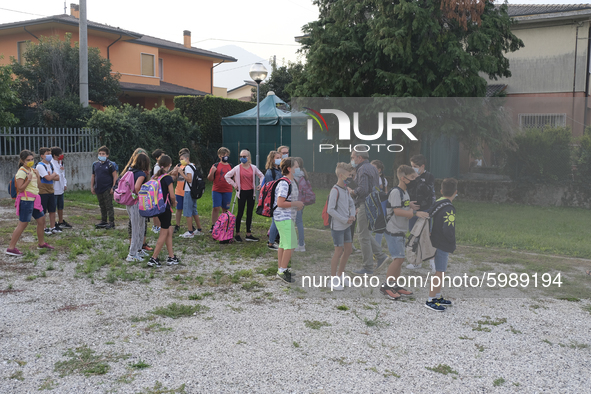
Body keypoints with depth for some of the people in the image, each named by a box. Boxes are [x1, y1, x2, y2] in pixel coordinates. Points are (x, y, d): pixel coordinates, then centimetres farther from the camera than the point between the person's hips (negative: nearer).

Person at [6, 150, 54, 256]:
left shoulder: (32, 170, 12)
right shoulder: (21, 172, -13)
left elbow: (38, 185, 15)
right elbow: (20, 188, -18)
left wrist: (37, 175, 1)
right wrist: (29, 180, -25)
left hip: (34, 200, 9)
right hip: (26, 200, -9)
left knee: (41, 220, 15)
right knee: (23, 224, -7)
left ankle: (41, 243, 29)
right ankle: (11, 248, -2)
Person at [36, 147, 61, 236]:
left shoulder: (50, 165, 12)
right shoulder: (40, 166, -13)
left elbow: (57, 178, 9)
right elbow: (48, 178, -21)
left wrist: (51, 176, -10)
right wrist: (54, 174, -2)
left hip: (51, 191, 7)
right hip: (43, 192, -7)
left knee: (52, 210, 9)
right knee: (43, 212, 2)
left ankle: (52, 227, 18)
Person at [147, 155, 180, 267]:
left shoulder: (155, 177, 6)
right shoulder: (167, 178, -15)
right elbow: (172, 195, -15)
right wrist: (174, 203, 6)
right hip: (165, 208, -8)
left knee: (169, 230, 16)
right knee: (163, 234, 1)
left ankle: (171, 257, 18)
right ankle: (153, 259, 1)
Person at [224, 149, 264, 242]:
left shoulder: (253, 168, 3)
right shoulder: (237, 168, -4)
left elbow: (261, 176, 16)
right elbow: (227, 176, 1)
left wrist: (261, 185, 4)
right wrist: (234, 184, -1)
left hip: (251, 192, 3)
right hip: (242, 192, -3)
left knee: (249, 213, 7)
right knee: (240, 213, 0)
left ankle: (249, 234, 15)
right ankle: (237, 234, 11)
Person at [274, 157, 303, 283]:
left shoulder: (291, 182, 13)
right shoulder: (284, 183, -20)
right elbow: (280, 203, -24)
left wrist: (297, 205, 10)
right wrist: (296, 204, -16)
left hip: (288, 218, 11)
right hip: (284, 218, -11)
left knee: (283, 244, 16)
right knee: (290, 246, -7)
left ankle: (280, 270, 25)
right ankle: (282, 271, 2)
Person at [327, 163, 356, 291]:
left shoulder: (346, 190, 9)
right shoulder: (335, 190, -18)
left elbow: (351, 204, 20)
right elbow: (330, 210, -23)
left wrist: (352, 215, 0)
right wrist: (345, 220, -19)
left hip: (346, 226, 9)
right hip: (337, 227, -9)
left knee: (348, 249, 14)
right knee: (339, 251, -2)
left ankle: (340, 275, 29)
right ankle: (333, 280, 10)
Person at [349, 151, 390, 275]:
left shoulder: (362, 169, -14)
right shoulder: (372, 168, 17)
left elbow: (362, 189, -25)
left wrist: (351, 192, -7)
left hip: (365, 205, -10)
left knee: (364, 236, -2)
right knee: (364, 232, 20)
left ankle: (368, 268, 4)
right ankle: (380, 255, 16)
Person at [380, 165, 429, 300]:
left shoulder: (405, 191, 14)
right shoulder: (396, 192, -16)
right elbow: (397, 211, -25)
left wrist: (410, 206, 2)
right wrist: (415, 213, -27)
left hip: (400, 231, 10)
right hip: (393, 231, -10)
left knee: (399, 258, 11)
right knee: (398, 258, -12)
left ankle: (394, 285, 19)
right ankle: (386, 286, -5)